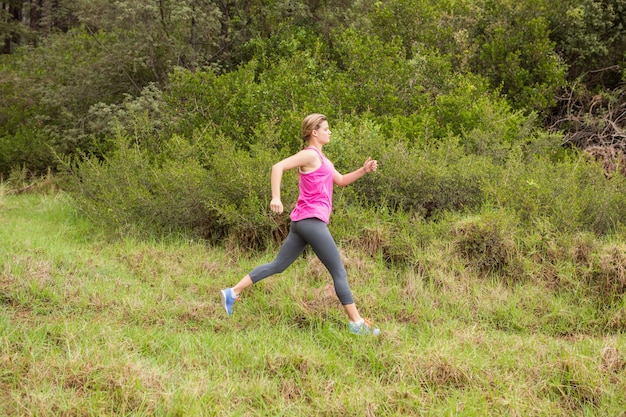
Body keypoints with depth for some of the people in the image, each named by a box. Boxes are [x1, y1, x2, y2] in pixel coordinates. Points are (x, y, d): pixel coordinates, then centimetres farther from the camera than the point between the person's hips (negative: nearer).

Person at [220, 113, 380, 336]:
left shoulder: (320, 159, 23)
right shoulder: (310, 154, -8)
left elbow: (341, 181, 29)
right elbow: (278, 167, -17)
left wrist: (363, 170, 15)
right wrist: (275, 198, -25)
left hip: (302, 222, 10)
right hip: (312, 220, -10)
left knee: (277, 265, 11)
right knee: (339, 272, -5)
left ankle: (232, 292, 10)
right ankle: (356, 322, -2)